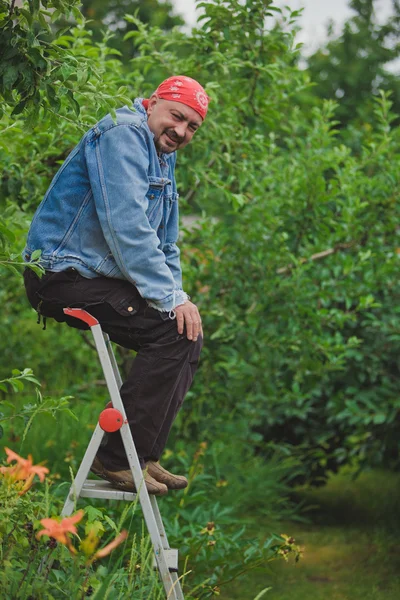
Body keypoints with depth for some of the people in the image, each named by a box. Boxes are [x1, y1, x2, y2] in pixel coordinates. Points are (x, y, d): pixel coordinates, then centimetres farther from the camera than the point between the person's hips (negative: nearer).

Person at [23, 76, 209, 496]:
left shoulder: (164, 160, 19)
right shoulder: (122, 134, -14)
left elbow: (165, 246, 25)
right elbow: (126, 227, -24)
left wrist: (176, 297, 8)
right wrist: (169, 298, -23)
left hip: (97, 276, 11)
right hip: (64, 274, -11)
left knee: (188, 332, 7)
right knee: (172, 331, -20)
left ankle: (145, 455, 7)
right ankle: (117, 458, -16)